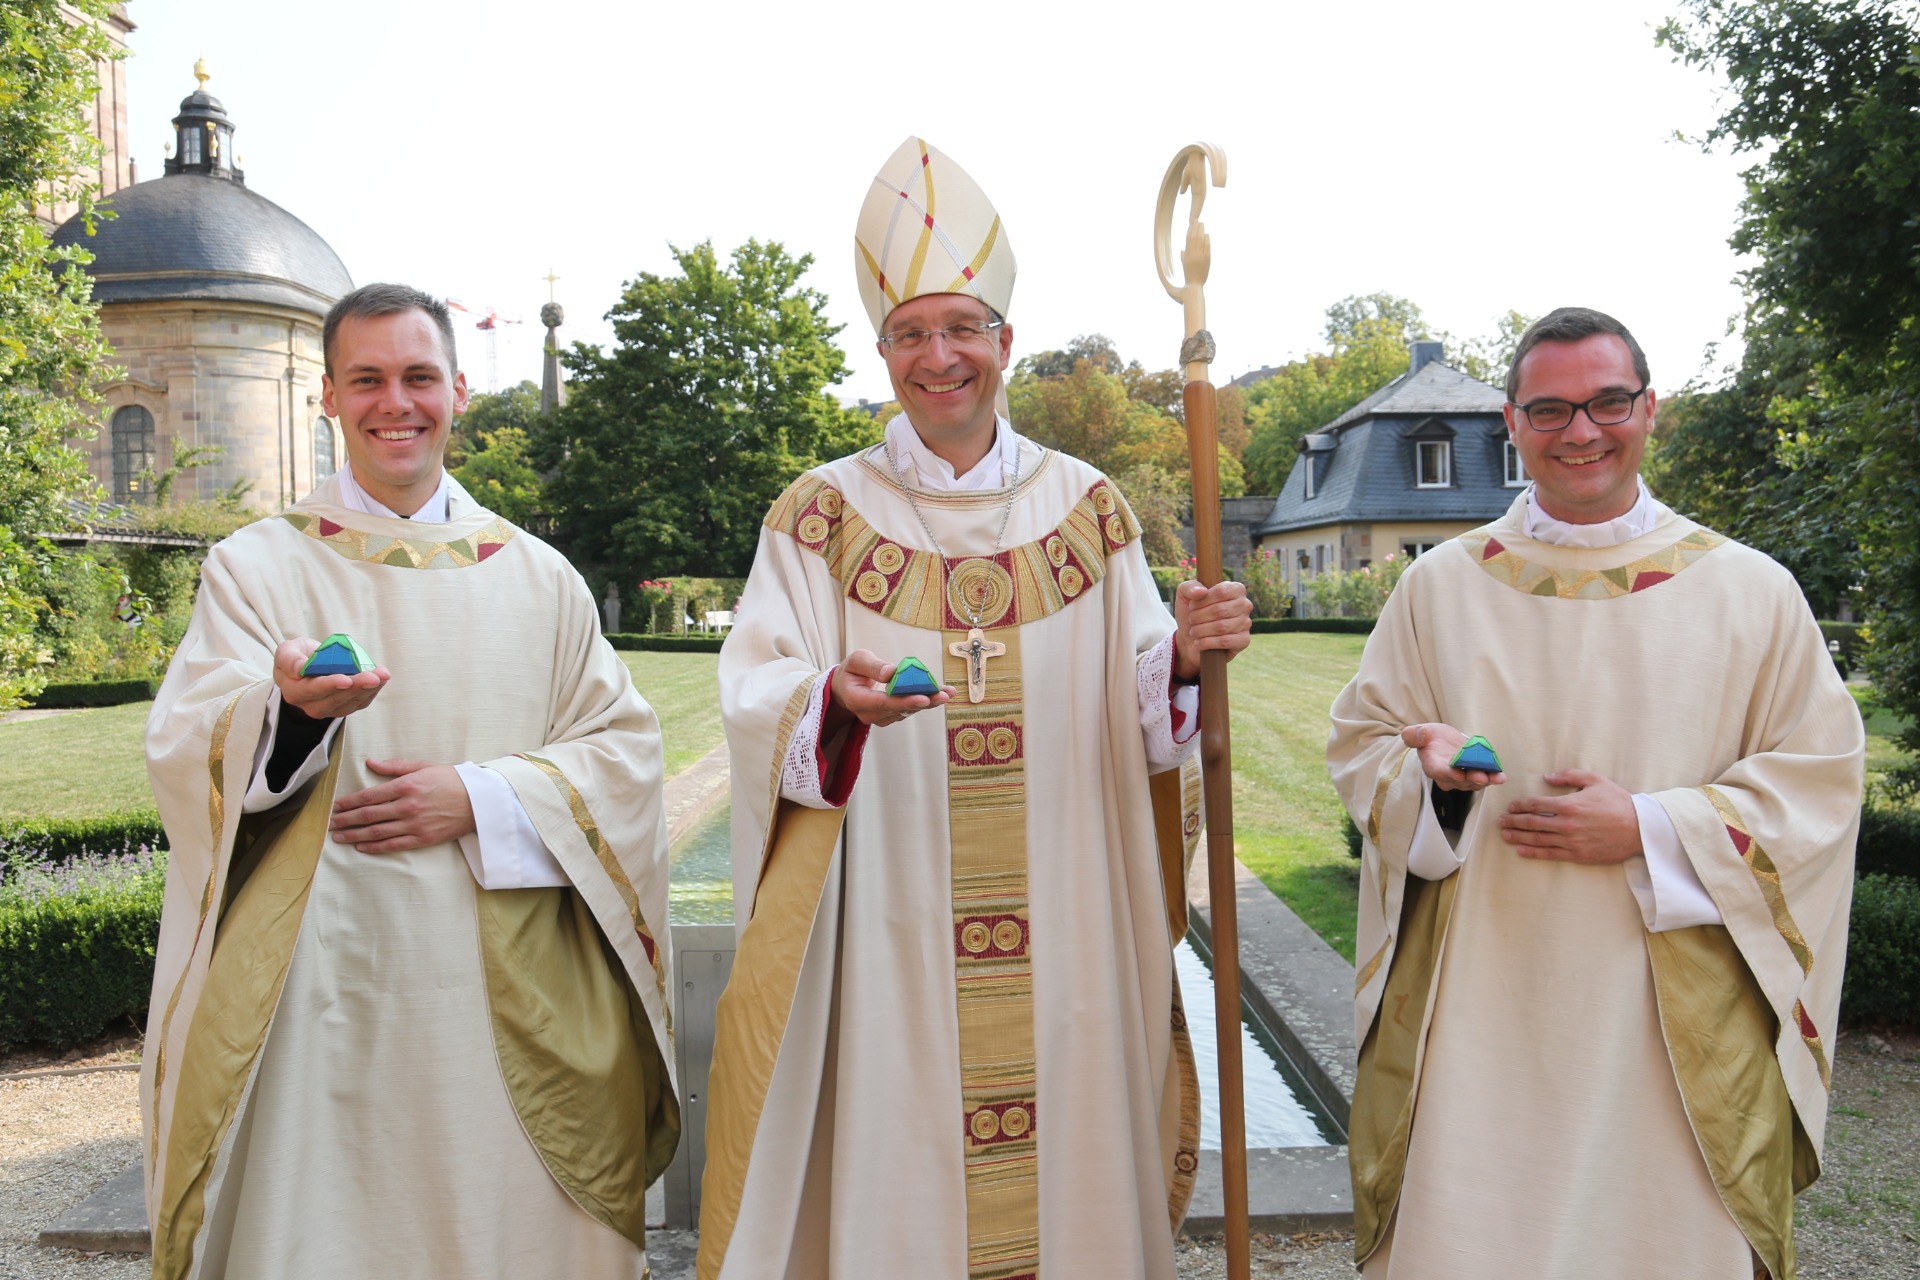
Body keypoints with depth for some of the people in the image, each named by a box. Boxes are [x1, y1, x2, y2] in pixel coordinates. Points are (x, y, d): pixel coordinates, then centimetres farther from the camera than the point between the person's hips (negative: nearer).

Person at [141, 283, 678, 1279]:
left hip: (512, 987, 1)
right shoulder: (257, 564, 5)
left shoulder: (537, 575, 9)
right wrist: (291, 710, -29)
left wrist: (481, 796, -12)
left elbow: (624, 748, 4)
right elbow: (184, 751, -8)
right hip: (324, 985, -1)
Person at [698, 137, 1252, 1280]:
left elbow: (1138, 707, 3)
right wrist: (835, 696, -28)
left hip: (1062, 927, 2)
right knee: (895, 1155, 6)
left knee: (1066, 1142, 11)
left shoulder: (1087, 507, 6)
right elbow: (754, 698, -8)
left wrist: (1182, 658, -18)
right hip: (884, 935, -1)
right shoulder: (822, 515, 0)